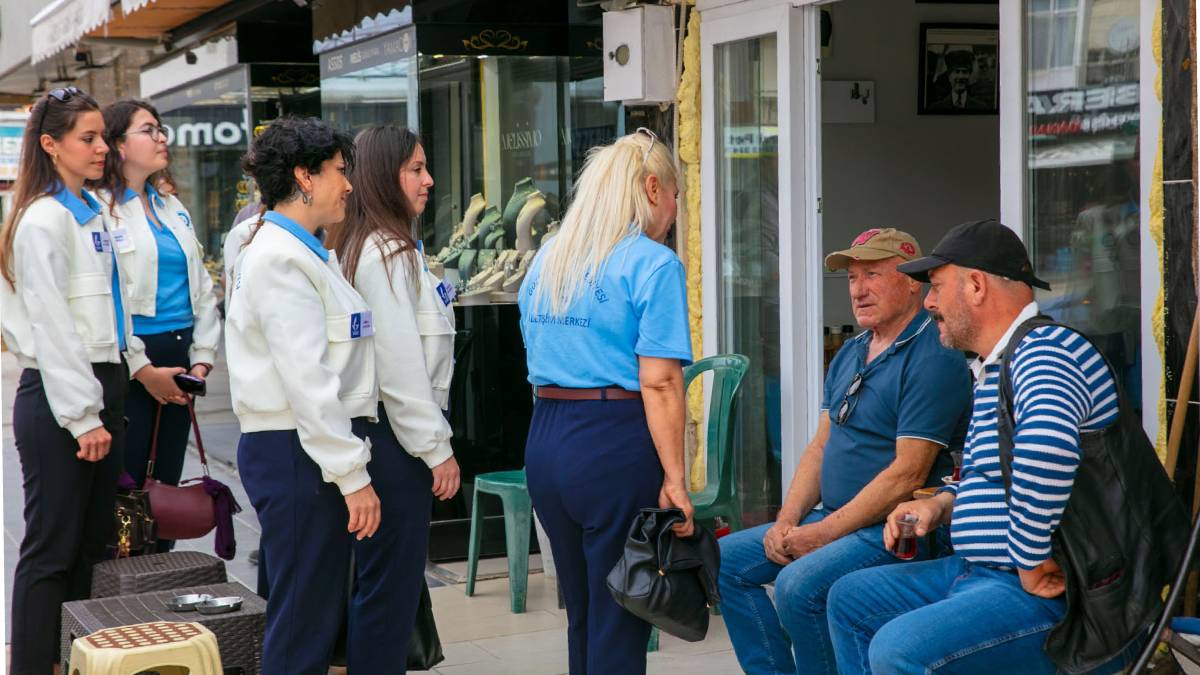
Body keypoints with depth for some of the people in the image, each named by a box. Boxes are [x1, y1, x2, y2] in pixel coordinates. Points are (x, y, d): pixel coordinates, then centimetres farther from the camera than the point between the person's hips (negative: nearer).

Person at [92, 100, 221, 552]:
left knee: (166, 487, 12)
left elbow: (202, 288, 18)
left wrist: (202, 358, 5)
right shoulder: (99, 208, -8)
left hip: (176, 367, 7)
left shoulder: (172, 209, 16)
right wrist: (144, 371, -16)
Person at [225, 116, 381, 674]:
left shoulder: (304, 251, 16)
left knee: (319, 611, 15)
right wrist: (352, 473, -20)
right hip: (296, 452, -10)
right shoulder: (281, 257, -15)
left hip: (316, 449, 10)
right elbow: (305, 380, -20)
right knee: (304, 622, -4)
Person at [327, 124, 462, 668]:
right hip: (394, 437, -10)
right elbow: (401, 365, -19)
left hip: (371, 427, 10)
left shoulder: (358, 247, 15)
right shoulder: (387, 254, -15)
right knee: (392, 581, -4)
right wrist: (436, 447, -15)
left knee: (375, 578, 16)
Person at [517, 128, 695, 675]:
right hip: (615, 445, -7)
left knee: (581, 614, 17)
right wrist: (674, 479, -14)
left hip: (544, 442, 7)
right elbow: (658, 382, -15)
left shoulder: (547, 260, 13)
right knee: (619, 626, 2)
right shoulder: (653, 264, -9)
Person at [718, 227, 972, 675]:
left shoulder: (933, 360, -15)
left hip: (895, 528, -10)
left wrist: (822, 534, -18)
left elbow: (908, 473, -20)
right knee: (725, 560, 4)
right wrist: (786, 522, 0)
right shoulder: (849, 355, 15)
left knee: (799, 585, -31)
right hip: (833, 517, 10)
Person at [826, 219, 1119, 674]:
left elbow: (1047, 442, -41)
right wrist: (942, 505, 10)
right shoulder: (990, 370, 17)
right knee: (849, 599, 20)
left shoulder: (1044, 352, -19)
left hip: (1043, 592, -11)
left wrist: (1031, 564, -31)